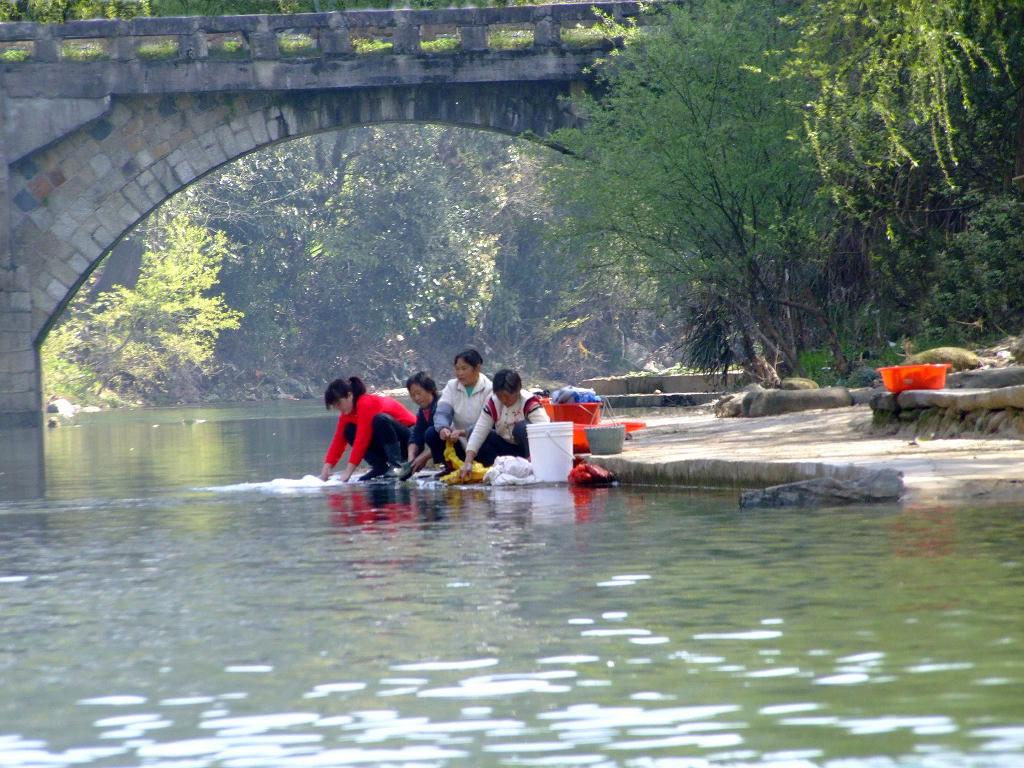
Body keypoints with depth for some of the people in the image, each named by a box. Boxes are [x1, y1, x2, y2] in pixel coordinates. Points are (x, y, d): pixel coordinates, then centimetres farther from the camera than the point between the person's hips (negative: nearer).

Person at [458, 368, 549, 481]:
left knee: (522, 427, -35)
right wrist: (468, 463, -24)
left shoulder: (530, 402, -21)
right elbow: (478, 432, -13)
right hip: (508, 445, 5)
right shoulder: (492, 403, -8)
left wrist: (530, 458, -46)